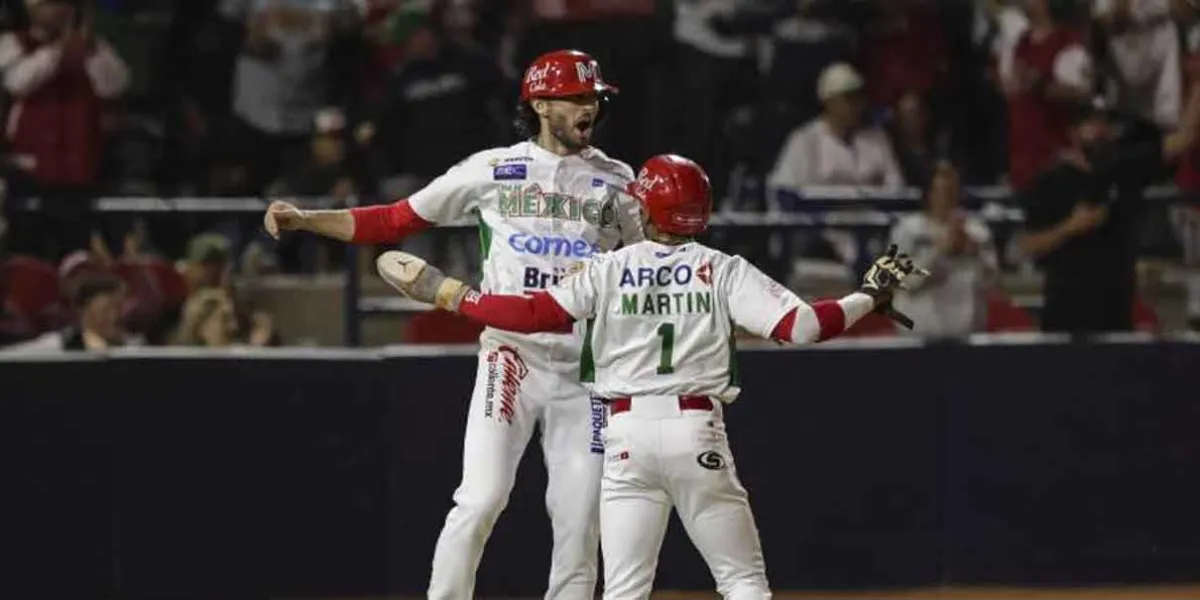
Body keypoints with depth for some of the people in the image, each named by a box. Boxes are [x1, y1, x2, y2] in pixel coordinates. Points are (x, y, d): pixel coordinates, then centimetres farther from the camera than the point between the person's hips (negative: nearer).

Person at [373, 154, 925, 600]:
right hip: (698, 431, 0)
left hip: (628, 435, 1)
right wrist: (870, 298, 6)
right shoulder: (723, 271, 2)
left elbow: (535, 313, -5)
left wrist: (448, 294, 5)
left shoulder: (608, 270, 3)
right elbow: (800, 325, -7)